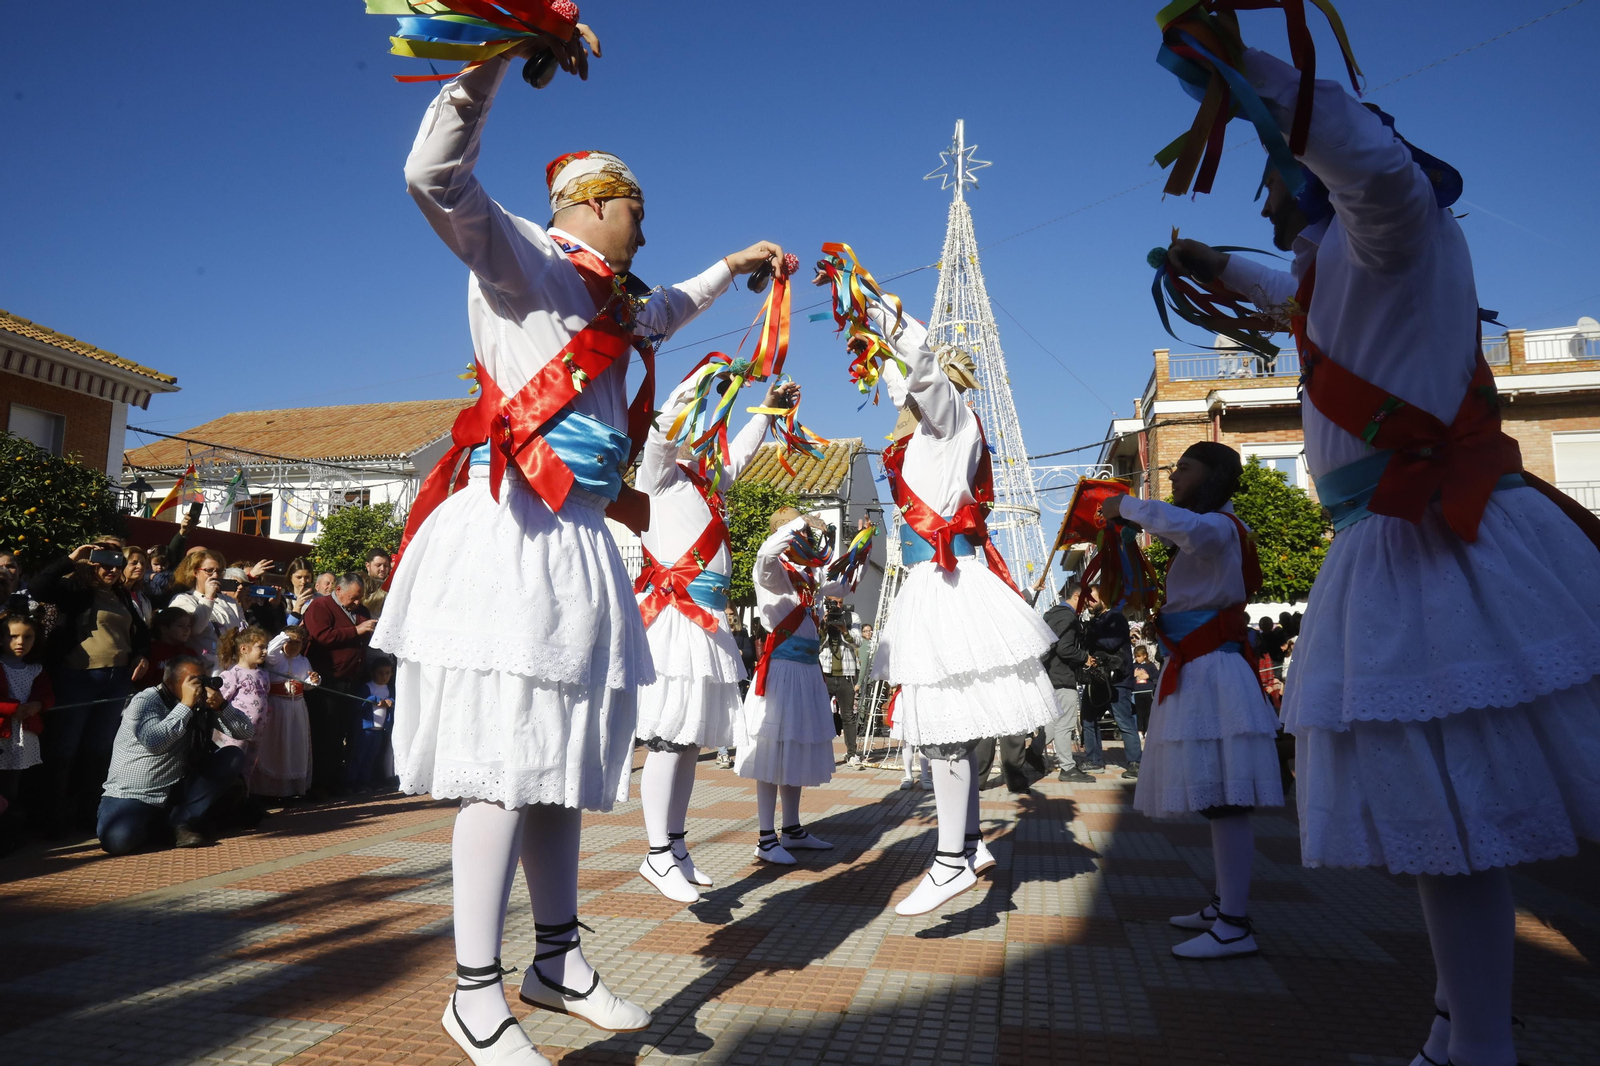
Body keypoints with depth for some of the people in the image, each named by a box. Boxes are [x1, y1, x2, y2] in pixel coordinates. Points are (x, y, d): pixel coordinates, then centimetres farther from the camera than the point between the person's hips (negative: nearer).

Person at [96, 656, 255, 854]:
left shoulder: (203, 706, 2)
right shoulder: (145, 701, -14)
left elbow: (247, 733, -1)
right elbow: (154, 742, -34)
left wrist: (221, 706, -15)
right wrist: (185, 705, -27)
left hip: (178, 791, 6)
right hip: (134, 797, -5)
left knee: (233, 757, -12)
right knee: (118, 839, -33)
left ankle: (185, 820, -15)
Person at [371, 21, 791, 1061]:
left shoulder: (617, 303, 25)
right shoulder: (522, 256, 0)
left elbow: (665, 312, 47)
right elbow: (436, 177, -18)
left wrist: (735, 263, 56)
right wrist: (504, 47, -22)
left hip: (579, 543, 9)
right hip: (513, 530, -9)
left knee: (561, 756, 11)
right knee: (508, 758, -9)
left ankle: (558, 962, 22)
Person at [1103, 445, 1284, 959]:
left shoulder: (1219, 527, -10)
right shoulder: (1208, 530, 22)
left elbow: (1183, 524, -33)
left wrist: (1125, 505, -18)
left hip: (1211, 673, -10)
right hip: (1195, 672, 10)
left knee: (1222, 798, -11)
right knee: (1215, 798, 13)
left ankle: (1235, 926, -9)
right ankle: (1222, 906, 20)